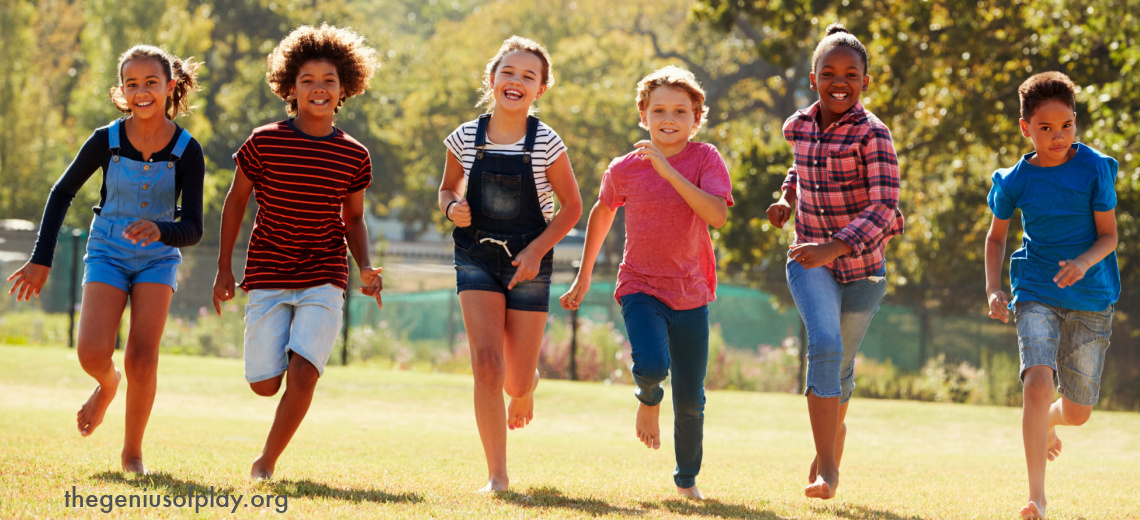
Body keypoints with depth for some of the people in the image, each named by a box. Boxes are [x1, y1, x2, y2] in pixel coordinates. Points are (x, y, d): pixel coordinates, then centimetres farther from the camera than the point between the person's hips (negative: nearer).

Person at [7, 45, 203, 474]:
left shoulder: (186, 151, -15)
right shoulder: (106, 141, -13)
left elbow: (193, 229, -16)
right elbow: (62, 193, 1)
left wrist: (159, 229, -39)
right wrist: (42, 260, -3)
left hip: (157, 258, 0)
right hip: (107, 254, 0)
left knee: (142, 359, -13)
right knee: (92, 353, -17)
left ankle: (132, 451, 8)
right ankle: (107, 385, 22)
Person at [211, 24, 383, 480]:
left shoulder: (353, 157, 0)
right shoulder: (264, 143, -6)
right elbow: (235, 201, 6)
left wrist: (365, 267, -4)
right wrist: (224, 268, 7)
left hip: (324, 277, 0)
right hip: (268, 276, 0)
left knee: (303, 374, -17)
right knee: (265, 384, -4)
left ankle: (267, 461, 2)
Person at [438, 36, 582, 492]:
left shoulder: (547, 145, -10)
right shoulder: (465, 139, -4)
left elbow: (571, 206, -1)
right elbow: (448, 189, 12)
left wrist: (537, 251, -12)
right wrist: (452, 208, -12)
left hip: (528, 264, -1)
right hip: (477, 259, 1)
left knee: (517, 381, 4)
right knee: (487, 365, -17)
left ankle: (525, 393, 45)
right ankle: (497, 476, -10)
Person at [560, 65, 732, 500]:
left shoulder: (705, 159, -7)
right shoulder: (624, 169, -3)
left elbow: (717, 215, -24)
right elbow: (602, 213, 16)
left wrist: (669, 171, -28)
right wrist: (584, 277, 21)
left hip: (691, 294, 0)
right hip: (641, 288, 0)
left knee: (690, 401, 6)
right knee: (652, 365, -28)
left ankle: (687, 479, 31)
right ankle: (648, 398, 10)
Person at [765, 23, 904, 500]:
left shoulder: (872, 134, -16)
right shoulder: (798, 126, -1)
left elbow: (884, 208, -25)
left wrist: (835, 247, -37)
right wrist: (787, 198, 4)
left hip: (862, 265, -1)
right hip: (809, 261, 1)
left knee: (840, 364, 15)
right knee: (825, 344, -23)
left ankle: (833, 428, 49)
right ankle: (827, 469, -24)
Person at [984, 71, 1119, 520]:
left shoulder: (1094, 168, -7)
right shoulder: (1015, 181, -2)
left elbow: (1109, 235, -4)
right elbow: (996, 236, 13)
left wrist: (1084, 263, -24)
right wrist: (993, 290, -1)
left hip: (1090, 297, 0)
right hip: (1036, 293, 0)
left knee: (1078, 411, 8)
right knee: (1039, 382, -24)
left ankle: (1047, 422, 48)